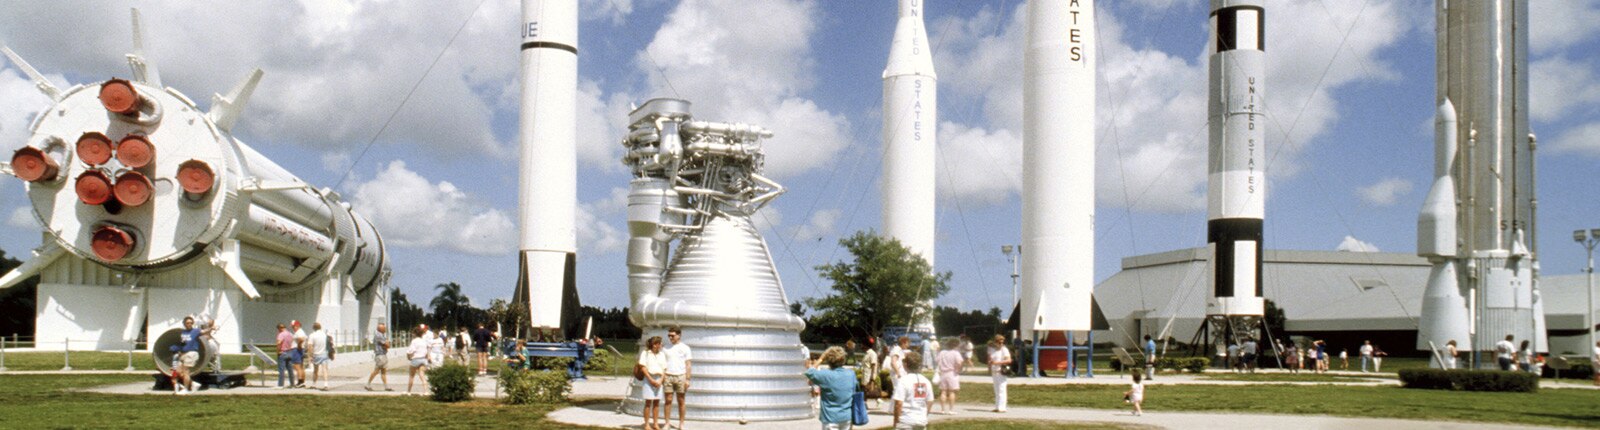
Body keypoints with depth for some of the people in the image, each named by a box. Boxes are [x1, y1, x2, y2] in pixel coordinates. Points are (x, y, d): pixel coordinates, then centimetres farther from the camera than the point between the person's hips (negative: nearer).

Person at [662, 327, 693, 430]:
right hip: (668, 376, 2)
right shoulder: (667, 347, 10)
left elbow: (688, 364, 1)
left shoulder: (684, 347, 2)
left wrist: (687, 379, -7)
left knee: (681, 401, 3)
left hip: (680, 376, -2)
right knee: (668, 400, 0)